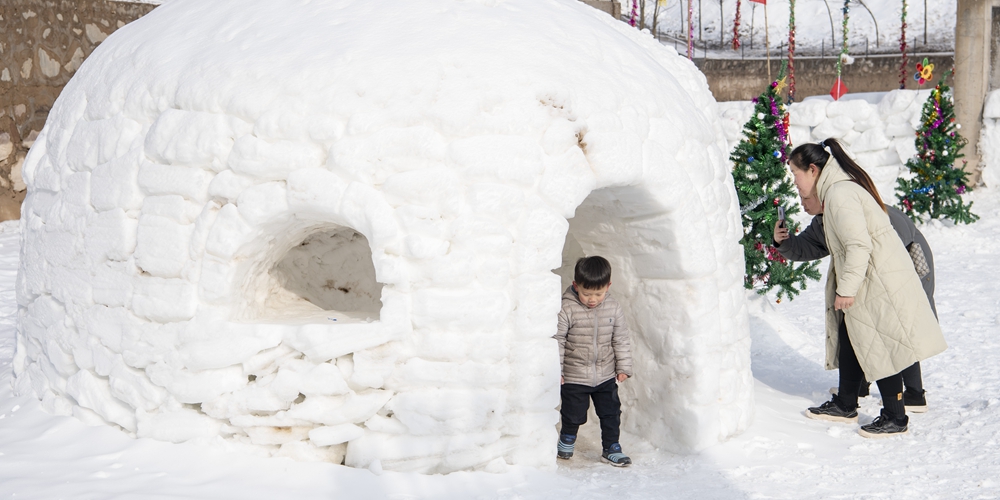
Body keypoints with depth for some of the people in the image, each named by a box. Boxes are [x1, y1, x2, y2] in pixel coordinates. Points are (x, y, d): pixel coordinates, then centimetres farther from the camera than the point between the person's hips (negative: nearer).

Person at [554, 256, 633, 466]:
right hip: (574, 377, -3)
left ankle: (611, 448, 23)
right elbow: (557, 340, -10)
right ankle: (567, 440, 39)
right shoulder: (567, 309, -16)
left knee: (611, 413, 8)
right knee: (574, 414, 12)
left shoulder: (614, 308, -4)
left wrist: (624, 367, 5)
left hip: (606, 376, 3)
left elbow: (621, 340, 5)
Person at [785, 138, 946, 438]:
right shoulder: (836, 191, 14)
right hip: (866, 284, 11)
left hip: (880, 285, -11)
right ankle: (845, 405, 29)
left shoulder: (840, 194, -20)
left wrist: (846, 289, -21)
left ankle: (895, 418, 8)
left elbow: (859, 245, -25)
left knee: (880, 349, -2)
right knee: (850, 341, 17)